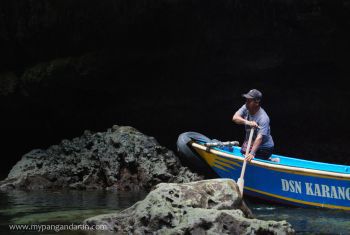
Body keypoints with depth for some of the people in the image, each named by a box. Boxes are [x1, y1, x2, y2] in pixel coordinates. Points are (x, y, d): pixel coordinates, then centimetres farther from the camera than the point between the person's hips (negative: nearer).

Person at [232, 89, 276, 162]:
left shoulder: (263, 118, -29)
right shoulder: (246, 108, -9)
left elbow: (260, 137, -37)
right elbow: (235, 118, -22)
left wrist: (252, 153, -49)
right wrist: (247, 122, -42)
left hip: (264, 148, -7)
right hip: (249, 143, 7)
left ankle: (272, 161, 9)